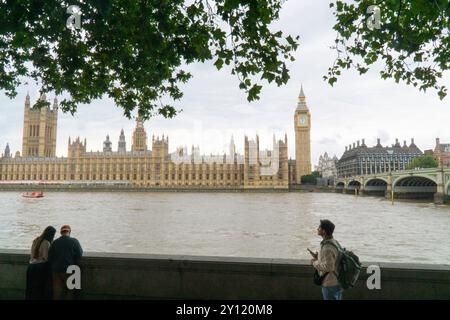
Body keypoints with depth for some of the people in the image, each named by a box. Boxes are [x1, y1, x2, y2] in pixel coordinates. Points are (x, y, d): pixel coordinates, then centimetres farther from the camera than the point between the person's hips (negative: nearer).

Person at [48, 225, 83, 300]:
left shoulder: (55, 242, -1)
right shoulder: (74, 241, -9)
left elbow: (50, 257, 3)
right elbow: (80, 255, -6)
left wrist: (53, 266, 18)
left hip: (56, 270, 3)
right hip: (69, 270, -3)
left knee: (57, 291, 11)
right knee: (70, 290, 11)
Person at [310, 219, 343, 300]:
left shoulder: (327, 247, -25)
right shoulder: (334, 242, 5)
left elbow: (328, 267, -28)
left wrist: (315, 262, -14)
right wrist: (318, 258, 8)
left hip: (330, 284, -9)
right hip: (337, 282, 9)